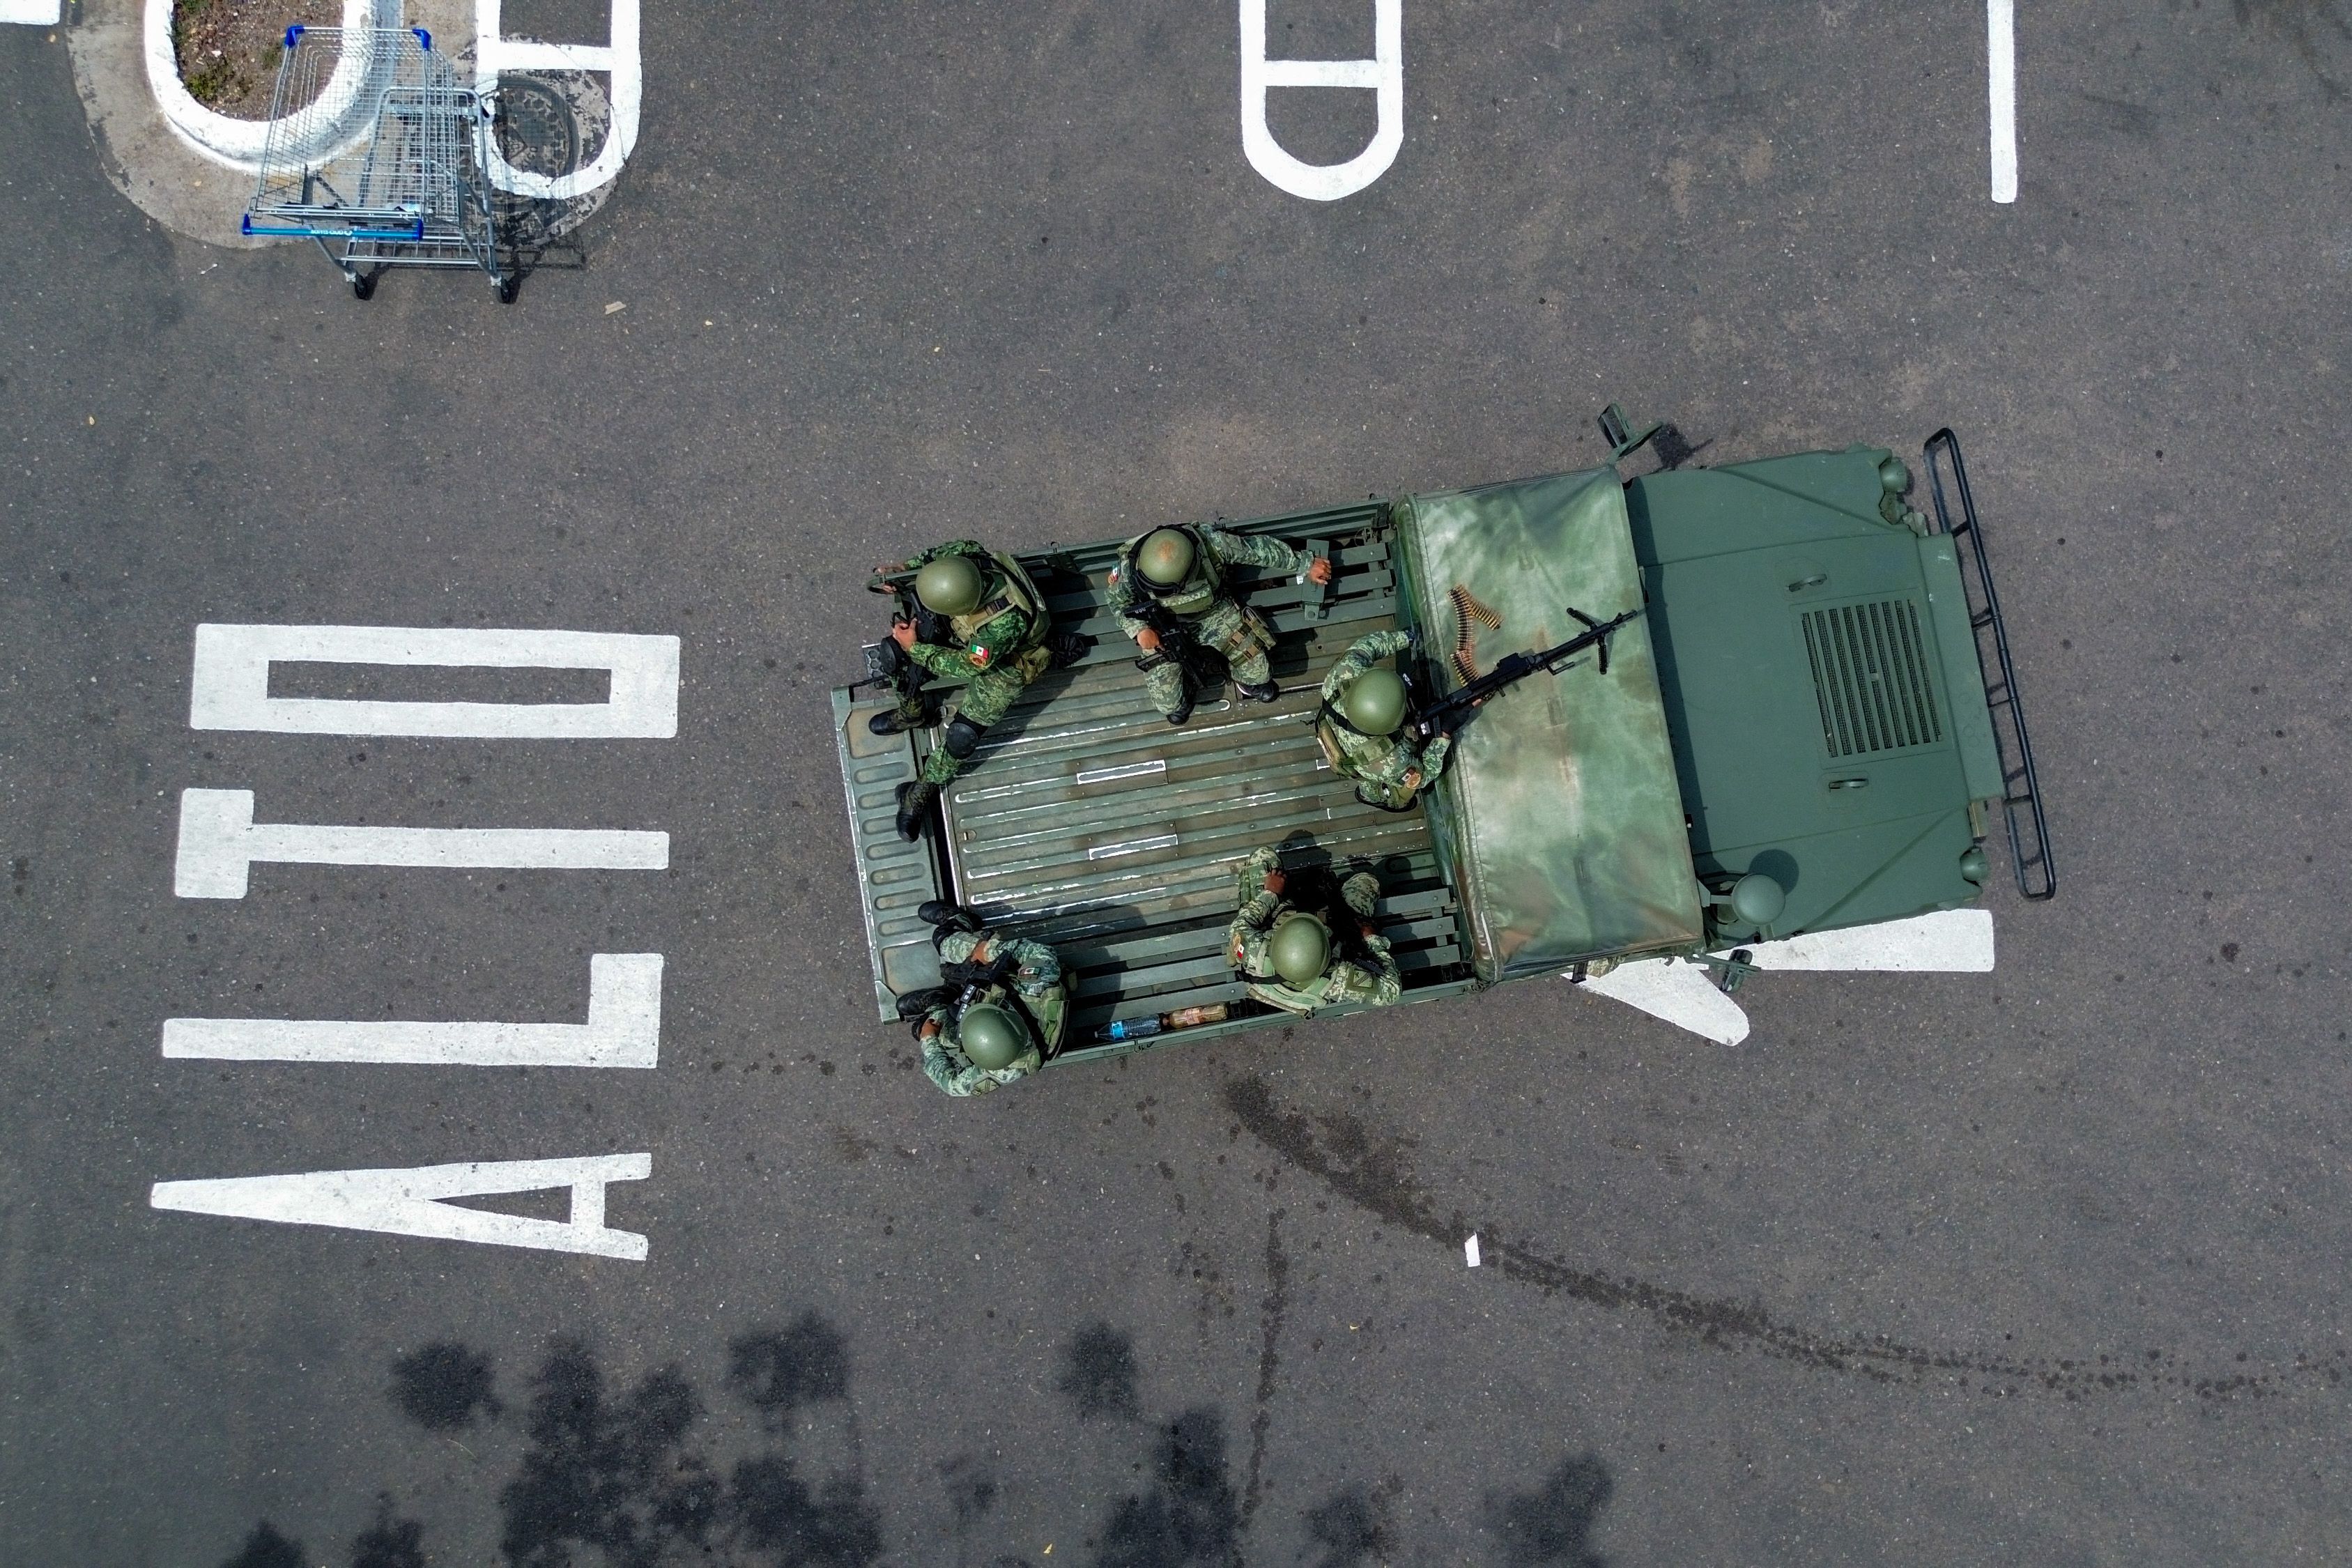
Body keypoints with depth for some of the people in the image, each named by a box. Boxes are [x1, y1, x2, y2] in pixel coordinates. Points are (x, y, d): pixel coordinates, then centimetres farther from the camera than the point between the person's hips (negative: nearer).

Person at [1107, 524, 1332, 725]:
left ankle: (1249, 681, 31)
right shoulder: (1130, 566, -32)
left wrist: (1306, 563, -6)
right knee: (1170, 706, -9)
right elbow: (1118, 600, -8)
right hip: (1164, 627, 0)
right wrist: (1138, 629, -26)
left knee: (1259, 677, -6)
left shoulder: (1210, 543, -35)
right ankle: (1182, 690, 27)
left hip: (1213, 613, 0)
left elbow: (1260, 547, -18)